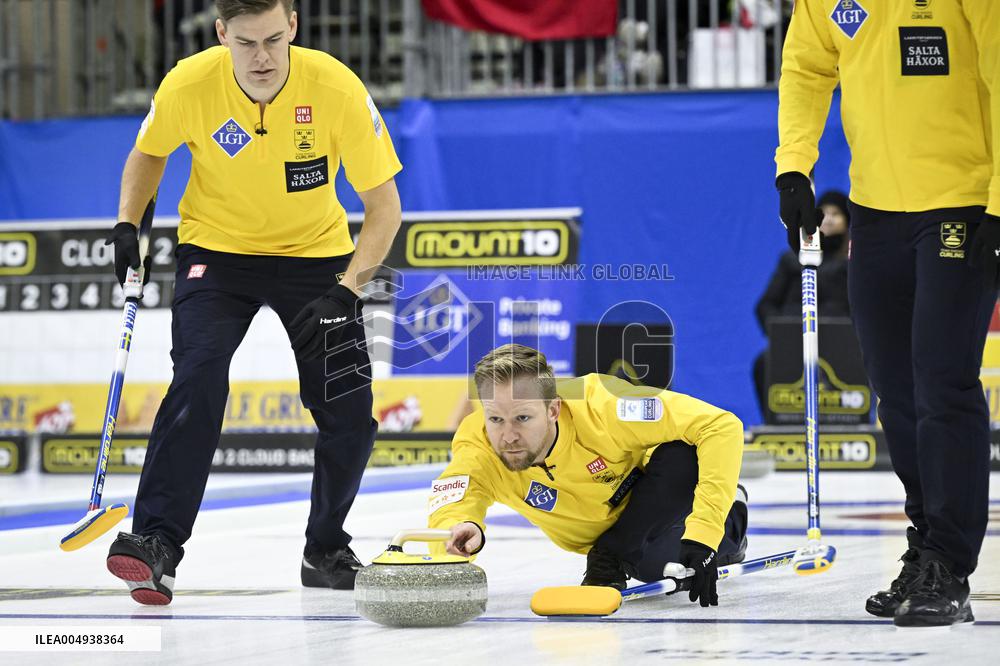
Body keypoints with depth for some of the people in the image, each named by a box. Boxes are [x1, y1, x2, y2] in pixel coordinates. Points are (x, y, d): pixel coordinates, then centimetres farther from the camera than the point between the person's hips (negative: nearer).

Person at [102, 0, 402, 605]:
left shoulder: (337, 89, -25)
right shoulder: (189, 85, -22)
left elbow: (384, 205, -18)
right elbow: (149, 153, 3)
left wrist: (344, 292, -28)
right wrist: (128, 226, -11)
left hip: (316, 255, 1)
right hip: (216, 250, 0)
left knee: (350, 414, -6)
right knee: (198, 379, -24)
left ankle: (326, 551, 18)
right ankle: (156, 543, -20)